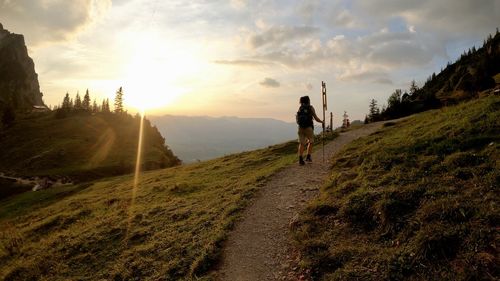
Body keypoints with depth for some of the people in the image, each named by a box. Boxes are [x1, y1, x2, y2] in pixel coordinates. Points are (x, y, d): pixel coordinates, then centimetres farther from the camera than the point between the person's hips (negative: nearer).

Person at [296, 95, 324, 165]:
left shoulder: (300, 108, 11)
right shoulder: (311, 108, -1)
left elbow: (297, 119, 13)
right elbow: (316, 118, -1)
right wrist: (322, 121, 17)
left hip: (301, 127, 3)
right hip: (308, 127, -3)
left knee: (301, 143, 3)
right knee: (310, 141, 17)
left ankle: (300, 159, -7)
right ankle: (308, 157, 10)